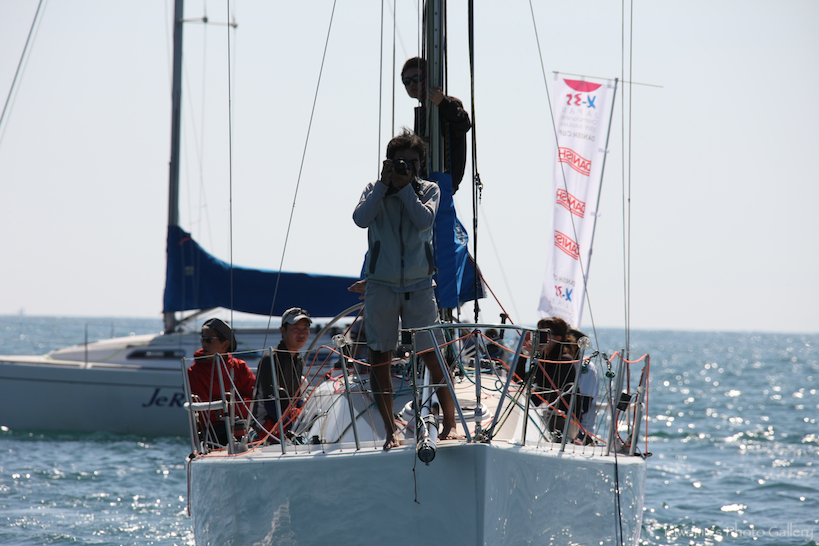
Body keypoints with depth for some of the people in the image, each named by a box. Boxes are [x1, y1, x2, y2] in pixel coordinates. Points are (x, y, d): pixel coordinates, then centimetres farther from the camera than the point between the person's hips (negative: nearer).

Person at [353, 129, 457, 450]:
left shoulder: (429, 190, 5)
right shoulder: (375, 191, 5)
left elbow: (424, 220, -14)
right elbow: (361, 219, -13)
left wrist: (405, 187, -14)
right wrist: (384, 185, -13)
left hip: (418, 286, -1)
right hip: (381, 285, 1)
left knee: (433, 357, -2)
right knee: (379, 358, 0)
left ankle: (450, 422, 8)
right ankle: (391, 430, 7)